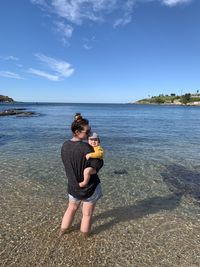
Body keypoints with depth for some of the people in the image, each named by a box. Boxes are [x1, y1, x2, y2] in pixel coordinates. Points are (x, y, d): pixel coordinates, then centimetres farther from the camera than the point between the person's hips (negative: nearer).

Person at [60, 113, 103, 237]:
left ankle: (62, 231, 46)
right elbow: (98, 165, -23)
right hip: (89, 187, -5)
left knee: (71, 208, 30)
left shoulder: (65, 146, -7)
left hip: (73, 186, 6)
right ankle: (85, 236, 38)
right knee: (87, 214, 18)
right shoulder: (85, 147, -28)